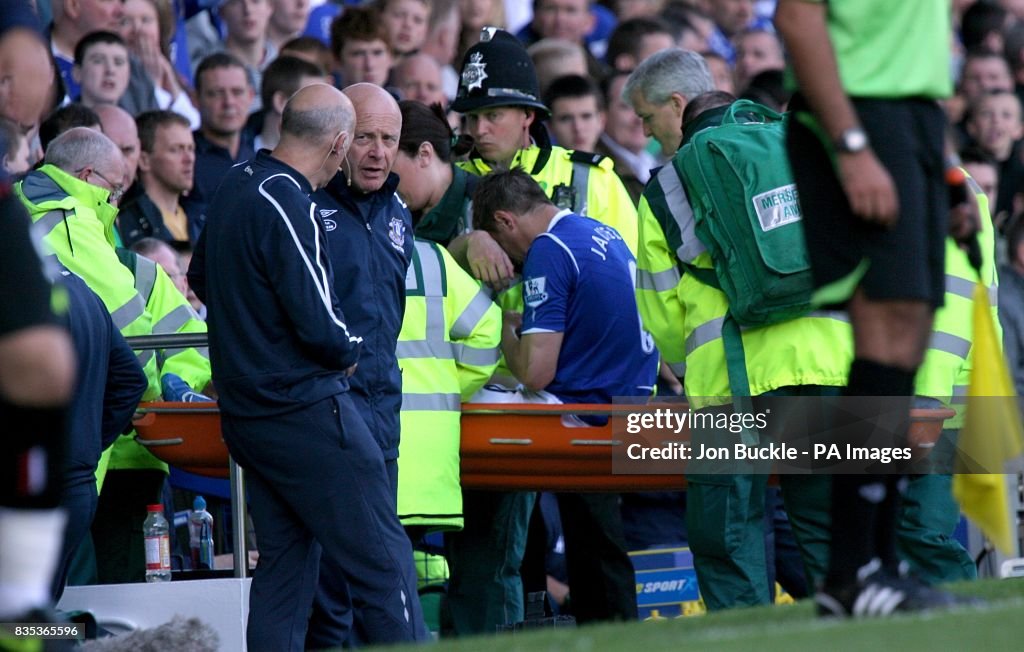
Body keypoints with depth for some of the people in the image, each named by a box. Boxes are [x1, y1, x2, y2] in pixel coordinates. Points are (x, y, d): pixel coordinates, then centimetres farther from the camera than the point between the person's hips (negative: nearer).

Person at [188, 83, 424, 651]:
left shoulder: (235, 184, 9)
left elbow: (201, 279, 25)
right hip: (304, 408, -9)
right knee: (385, 560, -6)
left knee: (283, 562, 12)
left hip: (245, 411, 10)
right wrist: (349, 353, -2)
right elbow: (320, 325, -22)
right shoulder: (287, 206, -20)